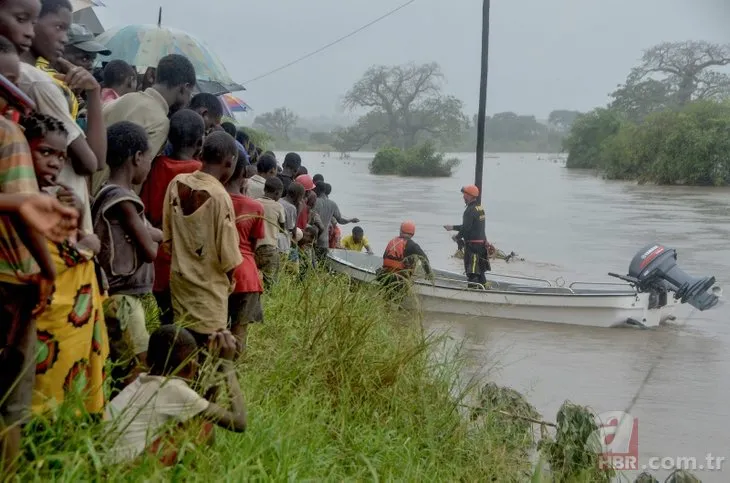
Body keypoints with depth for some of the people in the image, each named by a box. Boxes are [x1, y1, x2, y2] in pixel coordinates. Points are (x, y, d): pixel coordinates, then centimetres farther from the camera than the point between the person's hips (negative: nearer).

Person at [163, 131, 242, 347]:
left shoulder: (177, 183, -1)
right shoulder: (219, 196, -19)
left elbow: (167, 236, 7)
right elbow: (228, 255, -15)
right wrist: (229, 279, 3)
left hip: (179, 279, 6)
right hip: (208, 287, -6)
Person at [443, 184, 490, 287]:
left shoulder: (470, 210, -17)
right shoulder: (480, 208, 13)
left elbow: (466, 228, -21)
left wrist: (458, 236, -3)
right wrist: (453, 227, 18)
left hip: (472, 244, -9)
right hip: (482, 243, 9)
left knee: (472, 272, -5)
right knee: (480, 269, 18)